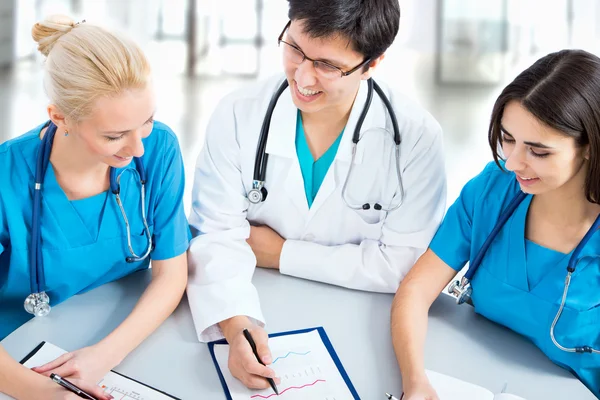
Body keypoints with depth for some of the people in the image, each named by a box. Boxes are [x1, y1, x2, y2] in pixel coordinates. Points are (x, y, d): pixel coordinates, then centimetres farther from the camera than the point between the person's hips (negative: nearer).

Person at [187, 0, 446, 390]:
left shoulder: (416, 137, -13)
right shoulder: (238, 115, -9)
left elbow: (401, 263, -12)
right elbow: (216, 238, -10)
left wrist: (282, 253, -11)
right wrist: (237, 325, -29)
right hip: (260, 317, 2)